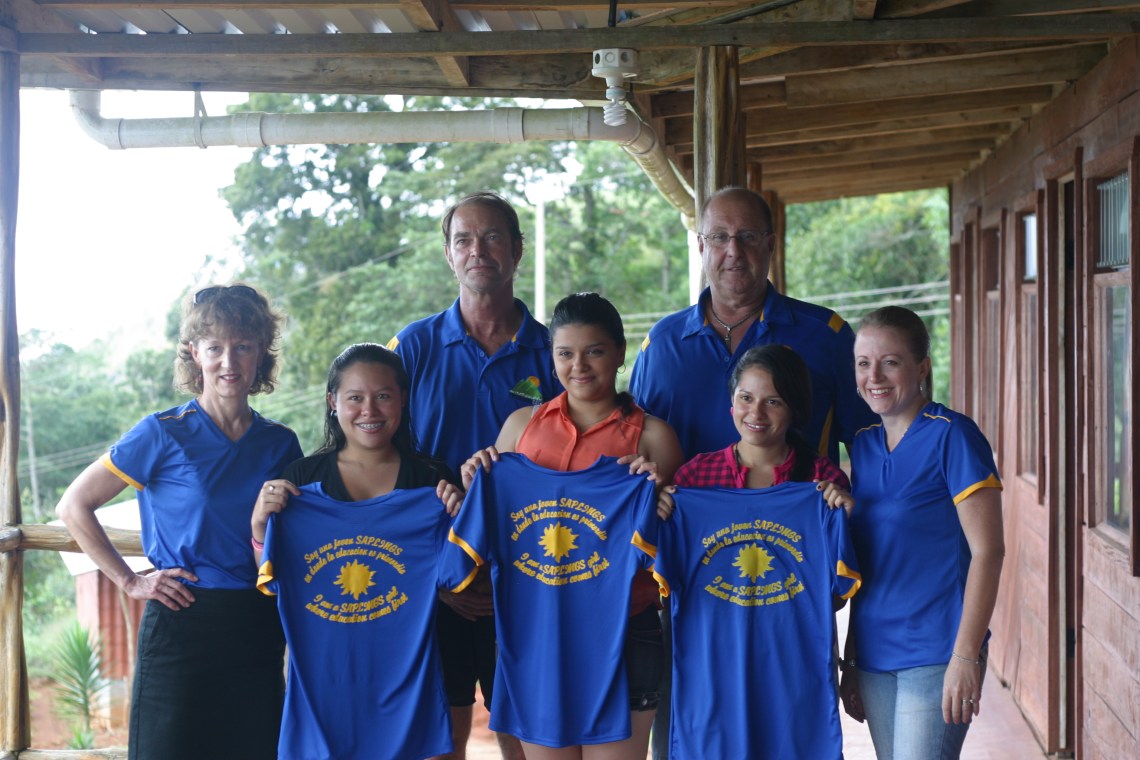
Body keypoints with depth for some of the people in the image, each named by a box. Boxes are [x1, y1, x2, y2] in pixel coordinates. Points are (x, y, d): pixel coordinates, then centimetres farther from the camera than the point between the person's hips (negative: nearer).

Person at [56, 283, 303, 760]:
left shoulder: (280, 444, 6)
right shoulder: (164, 434, -5)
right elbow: (74, 506, -2)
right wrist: (129, 582, -5)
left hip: (257, 631, 4)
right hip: (181, 626, -3)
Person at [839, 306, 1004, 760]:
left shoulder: (951, 435, -9)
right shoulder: (863, 445, 10)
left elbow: (988, 551, -12)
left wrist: (966, 657, -17)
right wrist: (850, 661, 16)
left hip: (935, 654, -6)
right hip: (874, 655, 6)